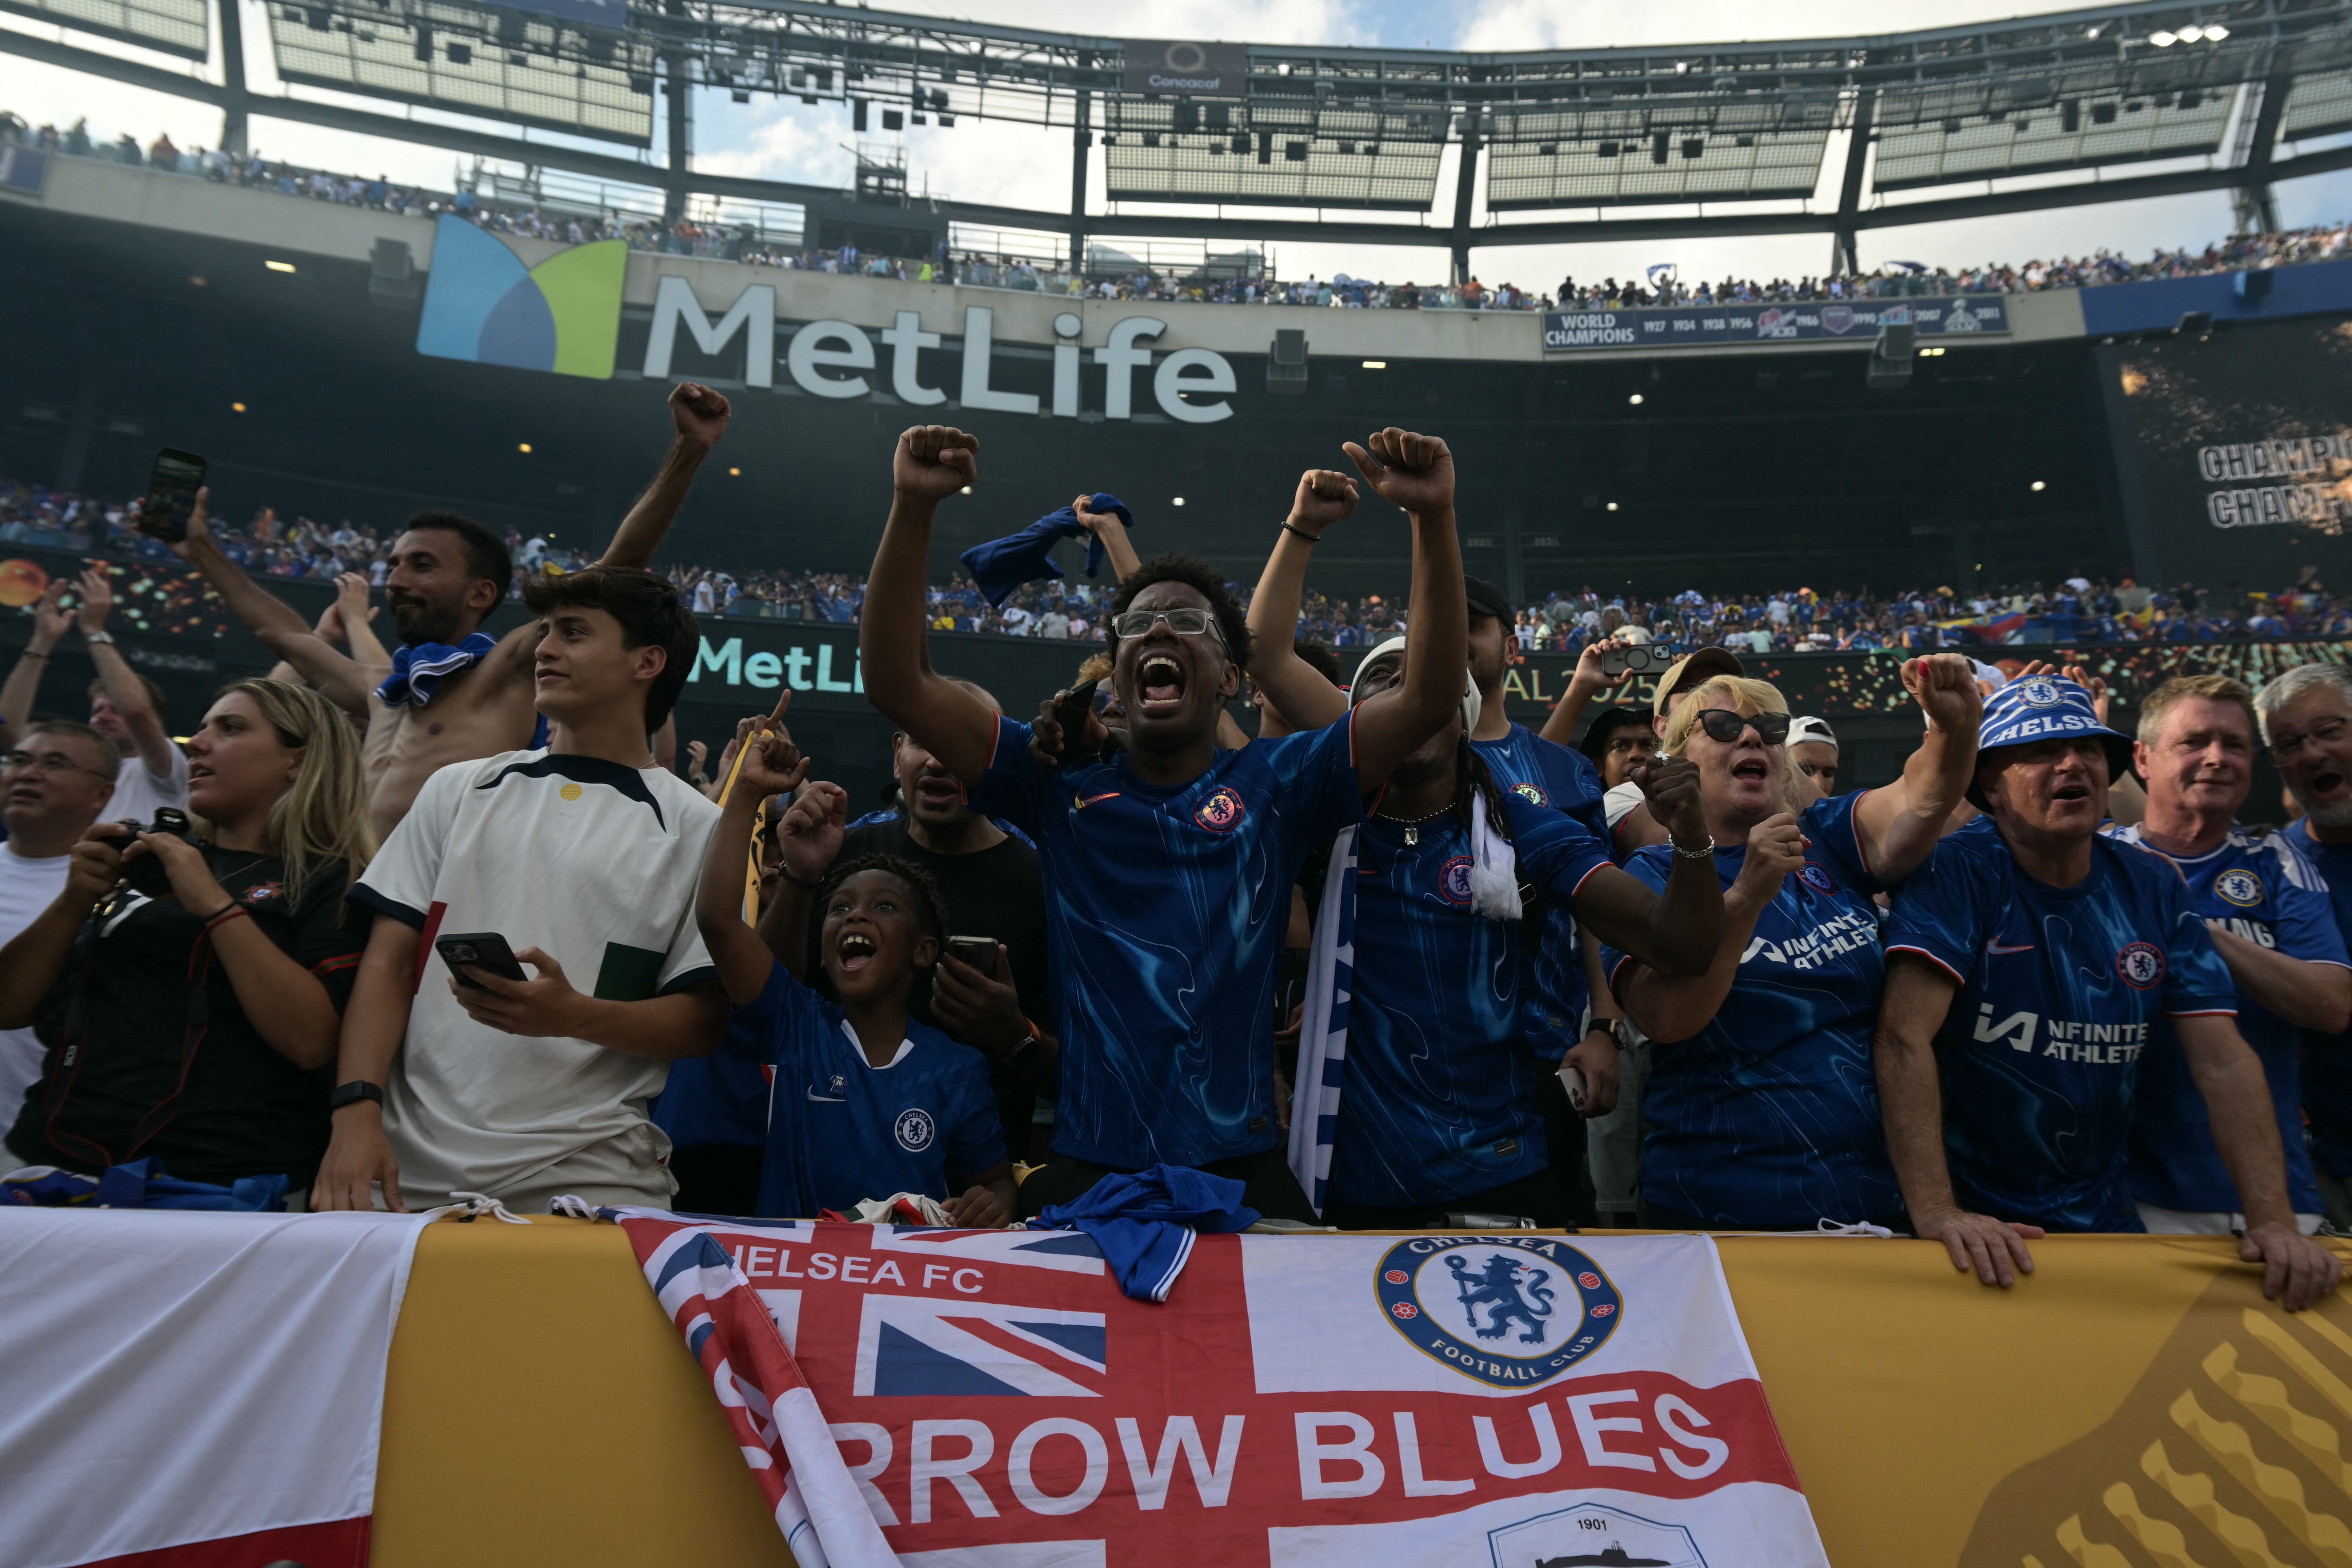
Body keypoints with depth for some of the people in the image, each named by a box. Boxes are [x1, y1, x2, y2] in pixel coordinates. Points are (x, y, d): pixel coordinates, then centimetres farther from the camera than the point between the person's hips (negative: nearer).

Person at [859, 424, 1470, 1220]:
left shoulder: (1275, 784, 5)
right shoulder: (1060, 782, 6)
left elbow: (1431, 696, -5)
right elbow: (895, 682, -1)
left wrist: (1433, 517, -14)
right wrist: (914, 506, -10)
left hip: (1243, 1166, 0)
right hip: (1086, 1170, 1)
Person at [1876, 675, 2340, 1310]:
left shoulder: (2154, 888, 4)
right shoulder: (1958, 872, -13)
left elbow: (2222, 1060, 0)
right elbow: (1906, 1039, -21)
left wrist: (2272, 1220, -11)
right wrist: (1936, 1213, -29)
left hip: (2105, 1217, 5)